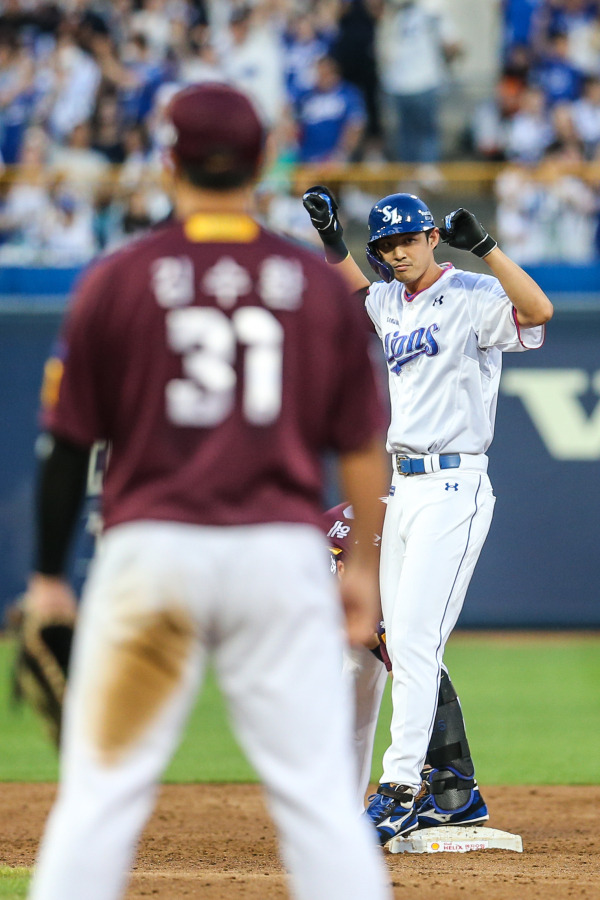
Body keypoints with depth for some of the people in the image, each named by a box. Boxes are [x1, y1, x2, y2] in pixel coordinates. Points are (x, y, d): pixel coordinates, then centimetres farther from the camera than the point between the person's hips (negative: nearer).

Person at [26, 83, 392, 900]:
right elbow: (362, 448, 7)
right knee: (319, 795, 2)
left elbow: (69, 441, 3)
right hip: (283, 550, 1)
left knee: (99, 793, 2)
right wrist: (366, 569, 16)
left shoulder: (119, 278, 1)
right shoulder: (318, 282, 5)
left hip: (150, 551, -1)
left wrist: (47, 576, 10)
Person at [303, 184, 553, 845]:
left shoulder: (472, 296, -10)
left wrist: (482, 245, -33)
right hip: (403, 487, 9)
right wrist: (329, 232, 20)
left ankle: (400, 789, -18)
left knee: (416, 641, -15)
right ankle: (451, 787, 16)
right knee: (404, 649, 9)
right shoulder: (391, 302, 14)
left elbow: (538, 310, -28)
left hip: (453, 487, -9)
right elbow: (353, 283, 36)